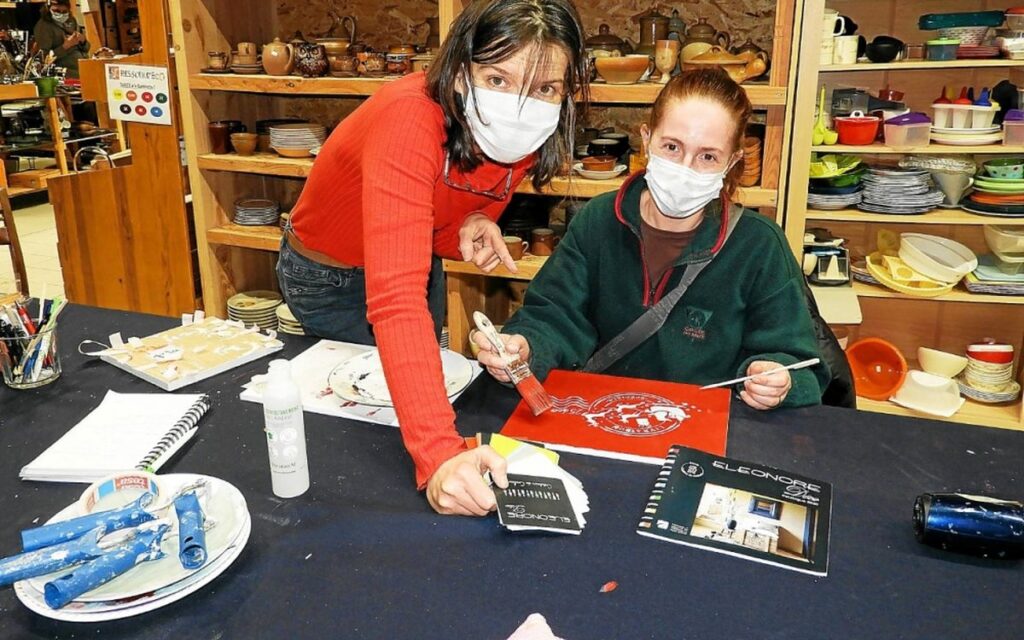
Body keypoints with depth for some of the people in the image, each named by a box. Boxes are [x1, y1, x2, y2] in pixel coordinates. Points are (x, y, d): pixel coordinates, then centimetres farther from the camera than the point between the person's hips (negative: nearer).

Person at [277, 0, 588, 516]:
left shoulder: (524, 137, -21)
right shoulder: (410, 120, -43)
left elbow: (440, 238, -5)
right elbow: (395, 298, -52)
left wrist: (473, 230, -31)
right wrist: (438, 454, -61)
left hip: (419, 262, 6)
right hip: (329, 276, -5)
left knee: (426, 381, 22)